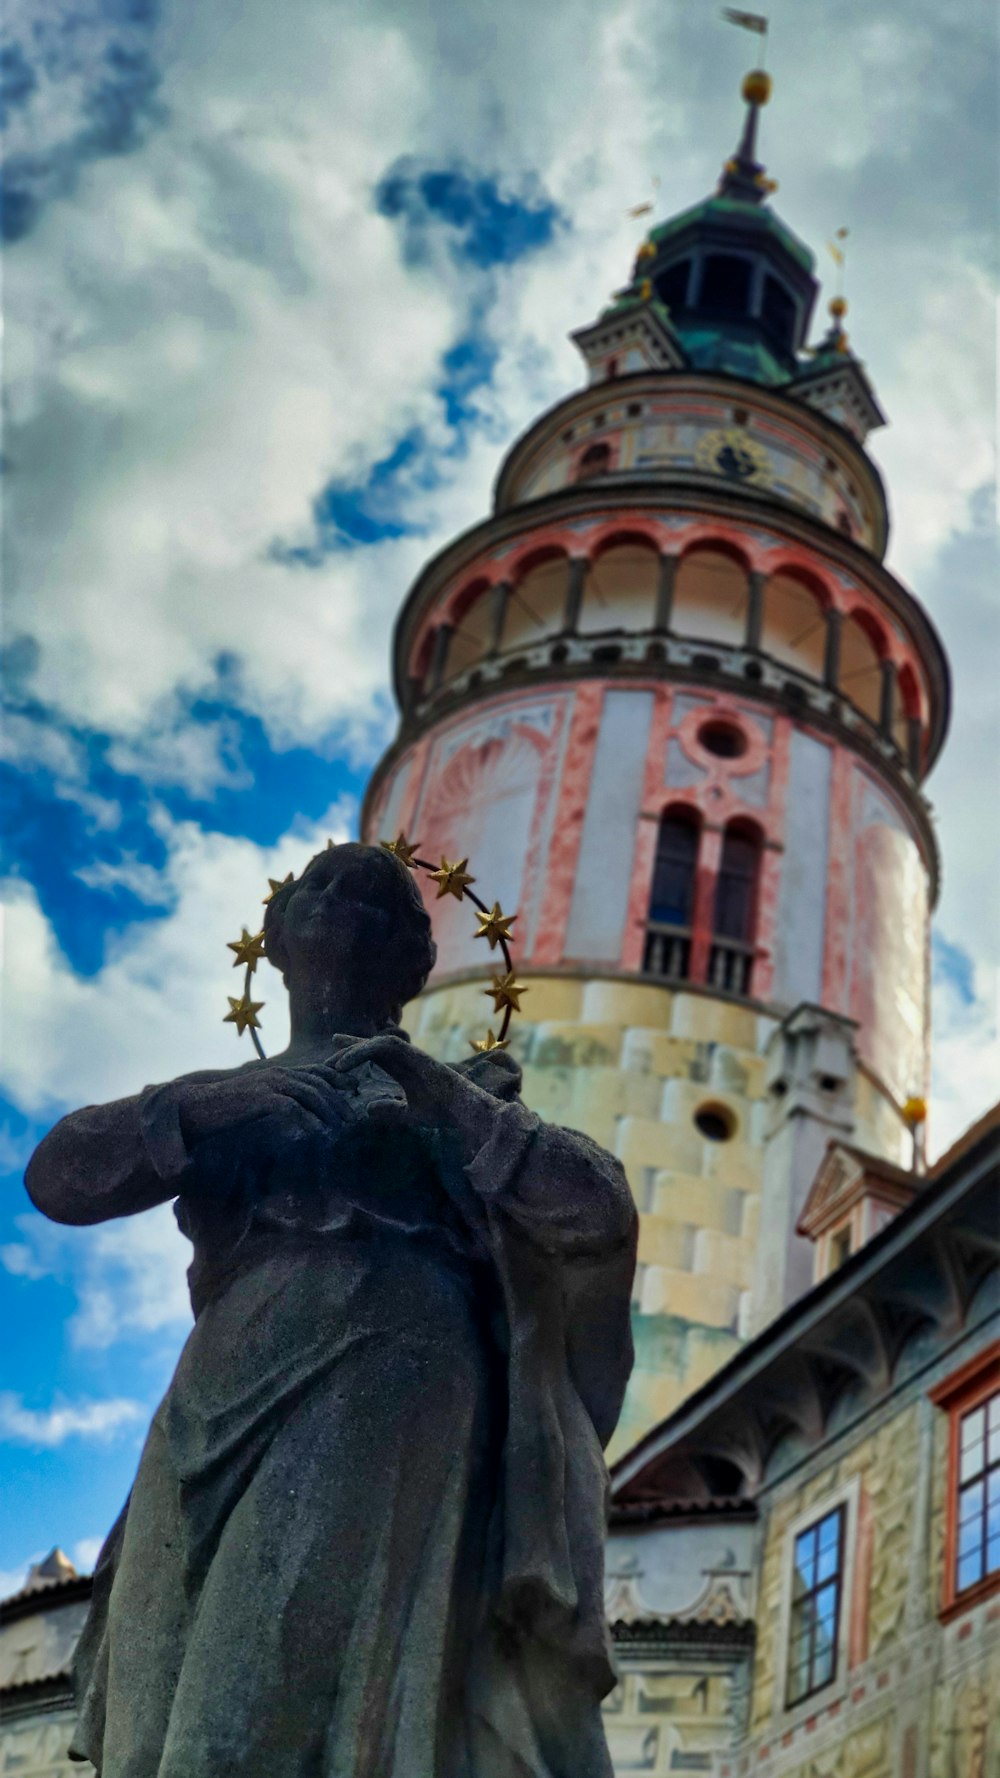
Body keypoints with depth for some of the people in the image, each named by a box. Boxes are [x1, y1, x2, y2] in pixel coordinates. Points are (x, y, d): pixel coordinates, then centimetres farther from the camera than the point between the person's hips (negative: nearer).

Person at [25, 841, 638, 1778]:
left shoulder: (450, 1091, 22)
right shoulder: (223, 1098, 27)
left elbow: (600, 1208, 7)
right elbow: (55, 1175, 11)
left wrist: (446, 1102, -1)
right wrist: (202, 1106, -1)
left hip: (384, 1383, -3)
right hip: (232, 1406, 4)